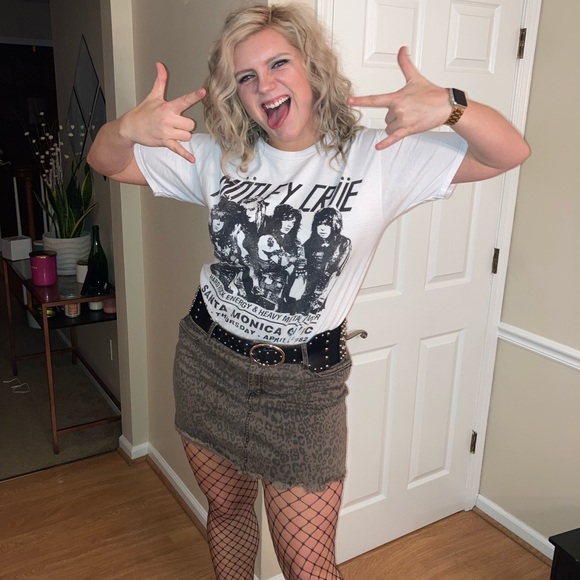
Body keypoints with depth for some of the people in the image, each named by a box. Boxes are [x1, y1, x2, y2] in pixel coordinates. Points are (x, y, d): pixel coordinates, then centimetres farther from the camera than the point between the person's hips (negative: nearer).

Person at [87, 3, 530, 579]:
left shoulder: (378, 158, -10)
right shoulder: (216, 157, -2)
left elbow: (509, 153, -11)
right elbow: (105, 161, 2)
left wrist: (449, 107, -33)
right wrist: (129, 126, -23)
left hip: (301, 383, -3)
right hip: (206, 363, 4)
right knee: (225, 507, 24)